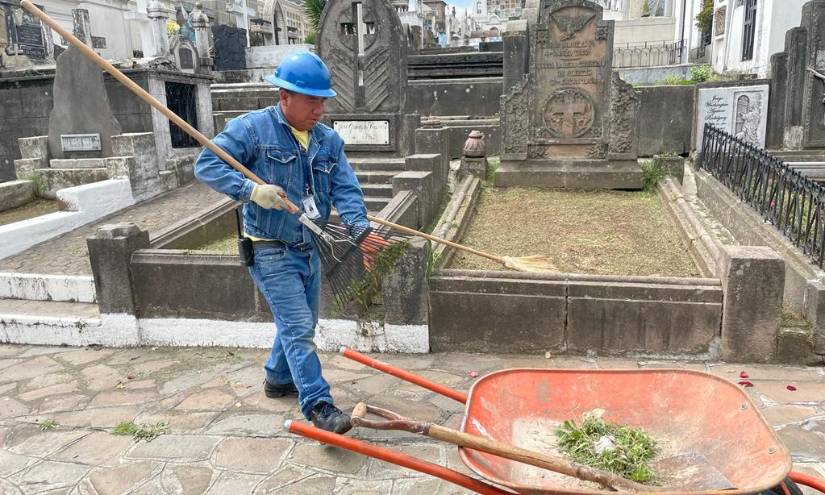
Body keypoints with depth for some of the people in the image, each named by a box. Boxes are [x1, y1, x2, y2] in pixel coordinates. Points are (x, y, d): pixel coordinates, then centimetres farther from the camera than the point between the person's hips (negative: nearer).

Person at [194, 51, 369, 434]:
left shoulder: (328, 140, 4)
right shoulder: (251, 128, -12)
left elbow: (346, 190, -5)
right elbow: (206, 165, -15)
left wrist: (360, 229, -25)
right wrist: (251, 190, -31)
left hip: (310, 248, 7)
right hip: (271, 251, -7)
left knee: (301, 323, 20)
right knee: (298, 326, -10)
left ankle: (278, 379, 43)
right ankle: (318, 406, -4)